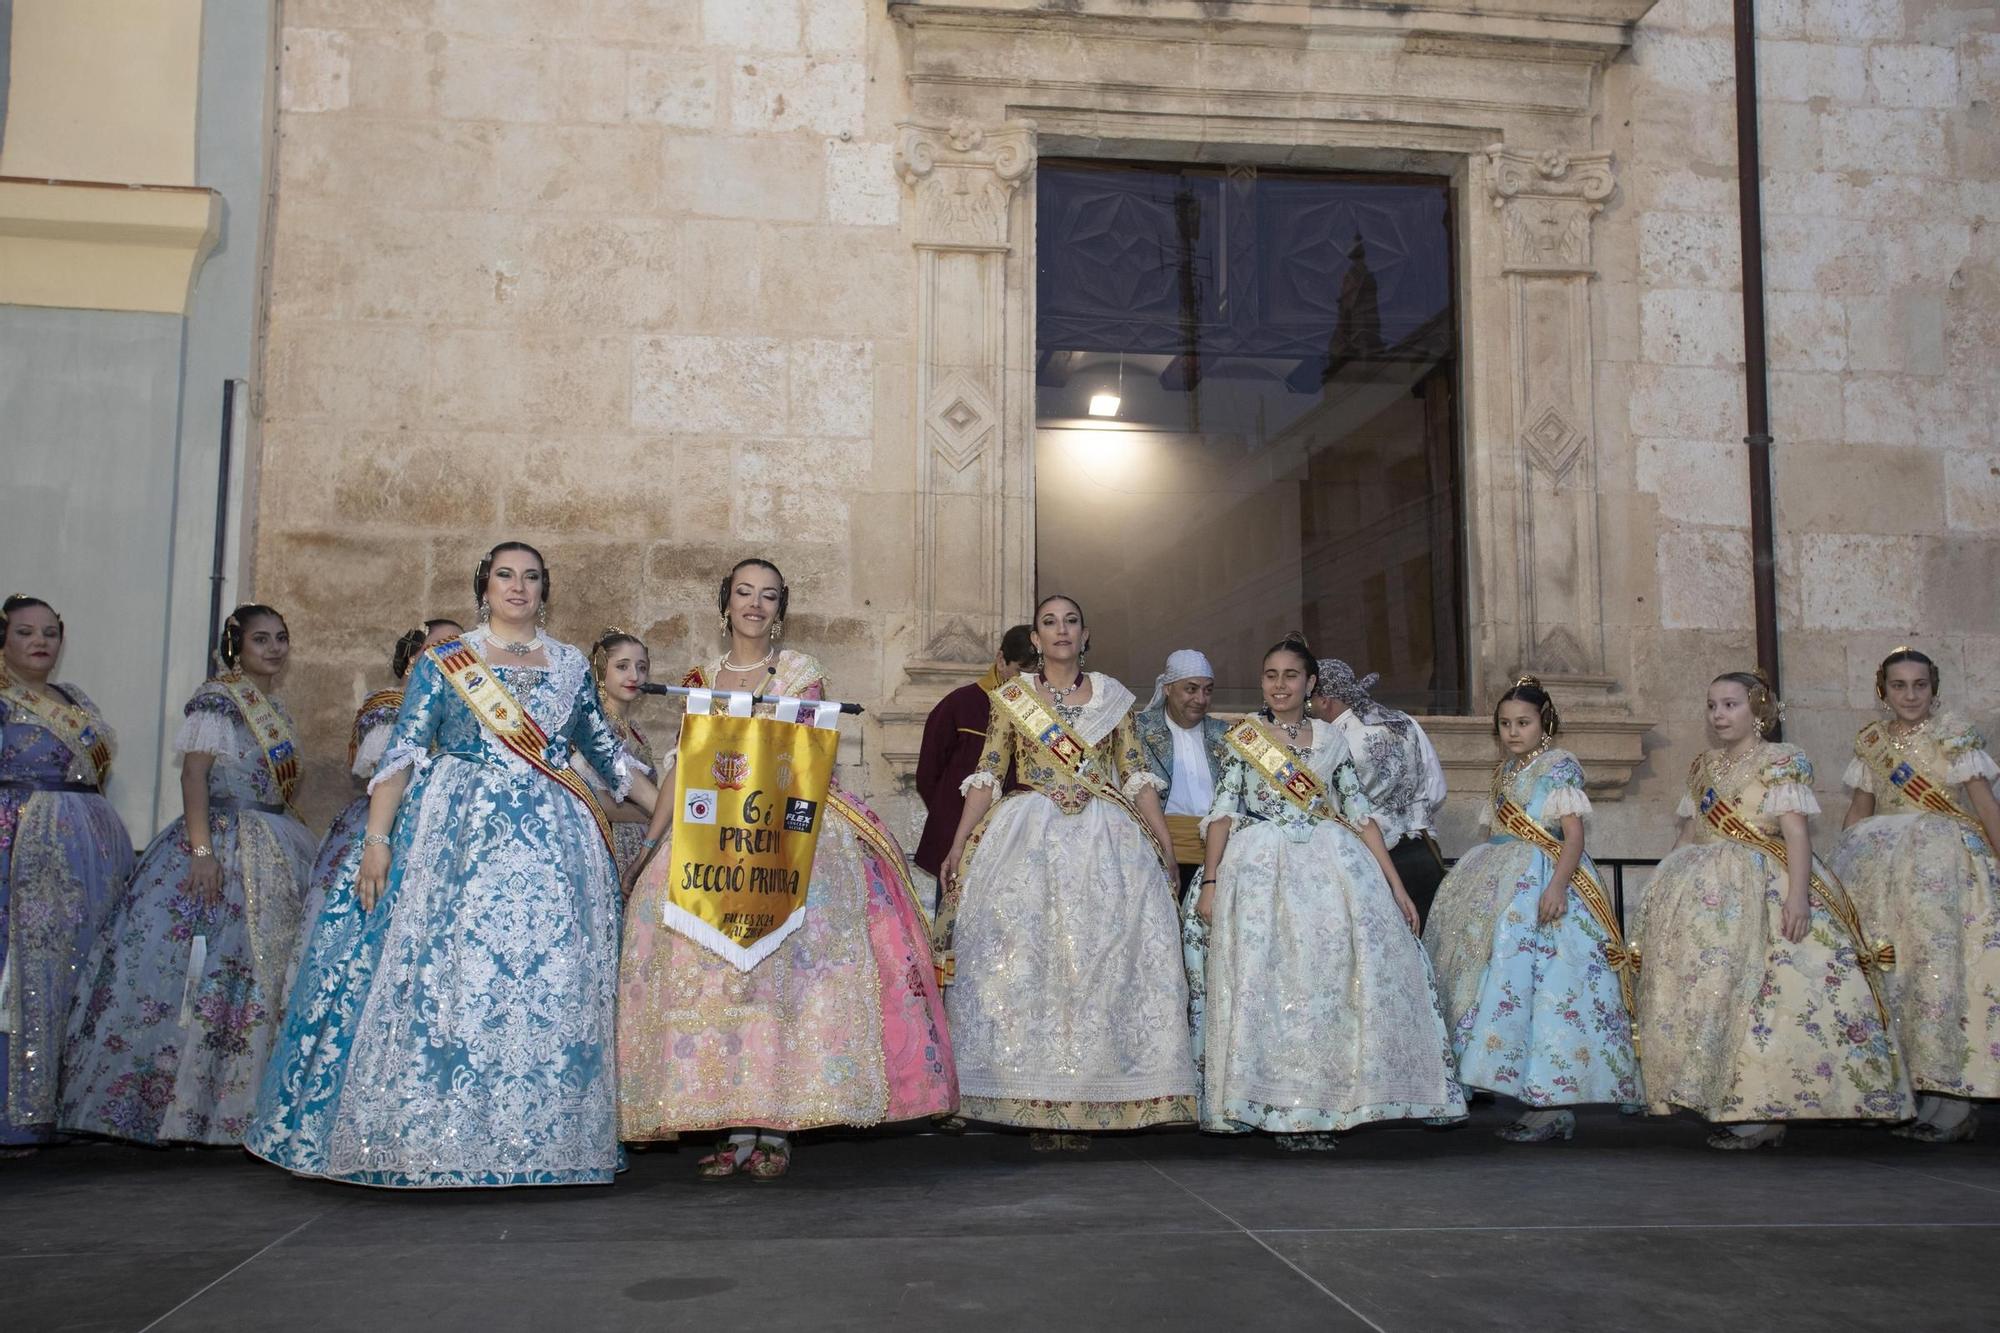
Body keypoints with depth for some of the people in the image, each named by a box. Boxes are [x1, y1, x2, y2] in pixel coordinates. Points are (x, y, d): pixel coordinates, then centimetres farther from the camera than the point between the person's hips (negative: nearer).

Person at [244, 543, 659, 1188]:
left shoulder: (571, 667, 15)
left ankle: (537, 1139, 3)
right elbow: (403, 753, 0)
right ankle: (433, 1140, -1)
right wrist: (376, 838, -10)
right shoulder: (443, 662, 7)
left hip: (552, 842, 2)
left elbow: (607, 752, 21)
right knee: (447, 972, -8)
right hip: (459, 836, -2)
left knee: (551, 982, -3)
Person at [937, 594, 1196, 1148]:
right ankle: (1037, 1100, -2)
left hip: (1105, 841, 1)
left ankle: (1092, 1096, 1)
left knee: (1103, 956, -5)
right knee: (1025, 957, -7)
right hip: (1029, 837, -1)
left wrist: (1166, 845, 3)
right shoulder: (1011, 697, 9)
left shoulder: (1112, 696, 12)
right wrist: (957, 846, -4)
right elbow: (986, 776, 5)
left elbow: (1137, 775, 10)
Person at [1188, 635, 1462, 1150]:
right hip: (1261, 868, -2)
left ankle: (1327, 1099, -5)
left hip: (1332, 863, 2)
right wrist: (1210, 881, -8)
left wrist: (1395, 885, 6)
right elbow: (1223, 811, 2)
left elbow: (1360, 813, 11)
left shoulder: (1329, 738, 14)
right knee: (1265, 981, -11)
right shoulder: (1243, 736, 9)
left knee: (1336, 972, -11)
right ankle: (1276, 1106, -7)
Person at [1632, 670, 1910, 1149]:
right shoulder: (1703, 766, 18)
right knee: (1703, 983, -2)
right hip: (1705, 889, 6)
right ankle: (1723, 1102, 2)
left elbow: (1795, 831, -11)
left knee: (1761, 989, -14)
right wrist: (1665, 882, 16)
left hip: (1764, 887, -6)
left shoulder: (1782, 761, -1)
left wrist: (1798, 893, -22)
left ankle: (1767, 1113, -12)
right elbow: (1687, 835, 21)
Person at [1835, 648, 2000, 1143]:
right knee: (1889, 969, 1)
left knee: (1942, 963, -10)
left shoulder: (1954, 733, -2)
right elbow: (1860, 809, 17)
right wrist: (1841, 864, 12)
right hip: (1884, 862, 5)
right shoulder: (1871, 740, 11)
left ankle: (1953, 1098, -6)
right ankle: (1921, 1094, 8)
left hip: (1944, 858, -5)